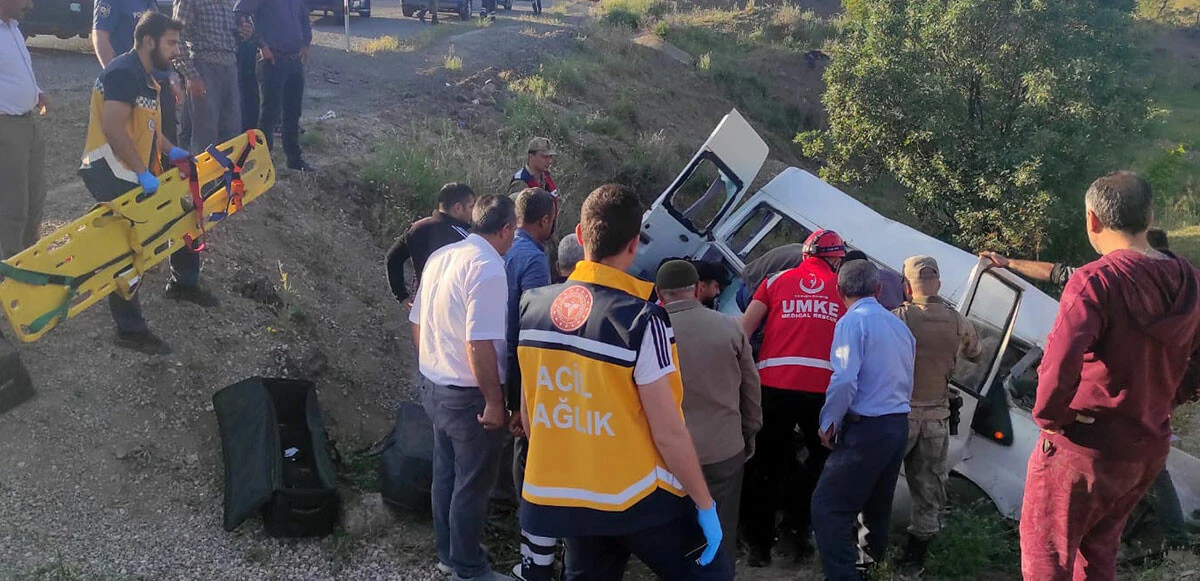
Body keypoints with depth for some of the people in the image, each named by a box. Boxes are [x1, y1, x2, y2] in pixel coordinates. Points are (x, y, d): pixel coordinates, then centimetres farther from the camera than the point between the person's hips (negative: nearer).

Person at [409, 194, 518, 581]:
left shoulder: (441, 256, 4)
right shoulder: (488, 268, -22)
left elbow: (417, 325, 12)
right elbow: (479, 345, -28)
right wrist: (494, 402, -20)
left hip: (433, 386, 9)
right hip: (468, 395, -8)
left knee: (446, 473, 21)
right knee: (472, 484, 7)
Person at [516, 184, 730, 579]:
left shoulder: (533, 306, -2)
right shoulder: (642, 319, -20)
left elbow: (528, 414, 7)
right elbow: (668, 432, -18)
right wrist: (705, 504, -6)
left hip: (564, 497, 5)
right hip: (638, 499, -5)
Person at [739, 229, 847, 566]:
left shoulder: (777, 281, 13)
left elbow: (743, 329, 5)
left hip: (774, 385, 1)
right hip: (822, 388, -1)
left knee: (767, 466, 13)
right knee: (823, 455, 23)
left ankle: (759, 544, 17)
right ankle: (796, 523, 13)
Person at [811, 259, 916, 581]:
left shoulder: (853, 321, -11)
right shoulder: (899, 325, 14)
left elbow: (845, 380, -21)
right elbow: (907, 382, 17)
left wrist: (828, 422, -10)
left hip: (866, 428, -9)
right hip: (898, 425, 9)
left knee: (828, 506, -7)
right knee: (877, 507, 21)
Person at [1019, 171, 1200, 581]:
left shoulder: (1096, 281, -22)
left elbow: (1060, 363, -33)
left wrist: (1048, 416, -16)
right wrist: (1157, 402, 13)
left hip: (1084, 448, -7)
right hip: (1150, 448, 7)